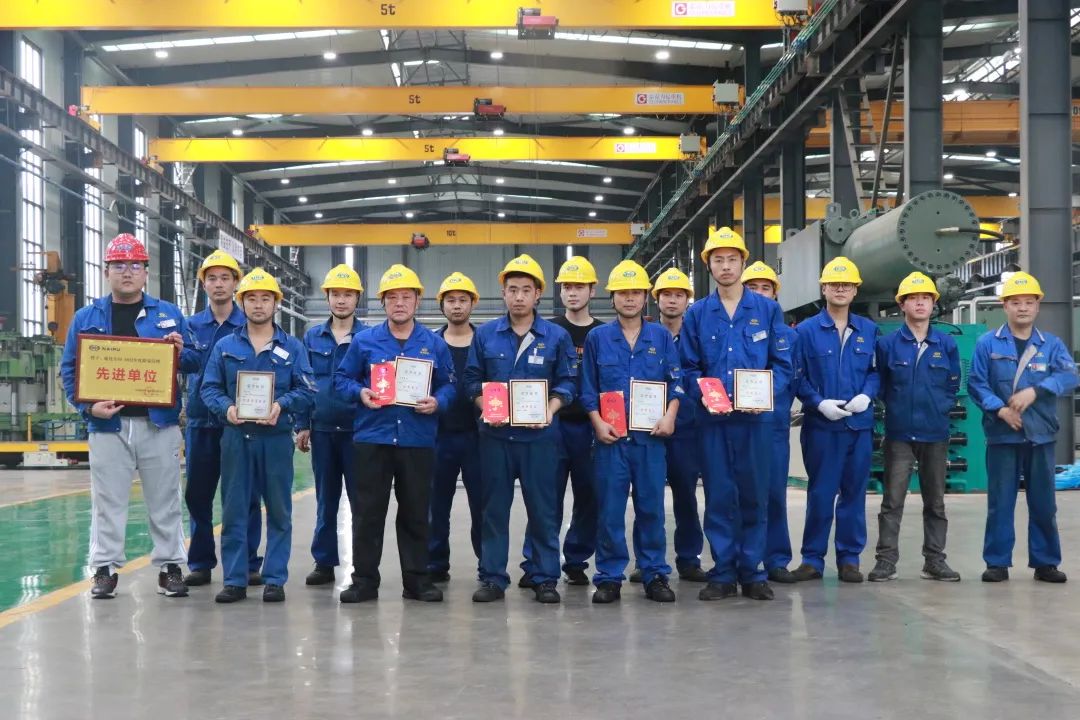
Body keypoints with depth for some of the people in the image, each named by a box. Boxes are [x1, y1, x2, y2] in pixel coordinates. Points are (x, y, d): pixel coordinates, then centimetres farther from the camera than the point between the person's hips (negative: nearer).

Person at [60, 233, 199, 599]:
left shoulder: (169, 314, 8)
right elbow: (69, 369, 4)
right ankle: (104, 568, 13)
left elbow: (195, 362, 9)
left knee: (164, 500, 7)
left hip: (159, 423, 0)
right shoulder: (86, 318, 6)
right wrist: (88, 406, -12)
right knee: (107, 501, 4)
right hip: (108, 424, 0)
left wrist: (180, 352, -14)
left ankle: (170, 566, 16)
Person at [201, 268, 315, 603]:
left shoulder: (293, 347, 5)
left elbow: (307, 390, -1)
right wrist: (226, 408, -14)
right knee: (233, 510, 2)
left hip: (277, 437, -1)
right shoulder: (225, 346, 9)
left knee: (279, 510, 2)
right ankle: (234, 579, 9)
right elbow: (209, 388, 5)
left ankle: (275, 579, 10)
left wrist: (281, 405, -18)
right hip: (236, 437, 1)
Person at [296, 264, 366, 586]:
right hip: (322, 430, 3)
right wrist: (302, 425, 6)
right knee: (325, 500, 9)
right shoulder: (312, 338, 9)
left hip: (357, 429, -3)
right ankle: (324, 562, 17)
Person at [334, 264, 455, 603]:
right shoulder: (364, 341, 4)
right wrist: (359, 392, -11)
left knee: (416, 513, 7)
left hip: (418, 440, 1)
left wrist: (437, 402, -11)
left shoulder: (434, 344, 7)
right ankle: (364, 579, 11)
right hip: (371, 438, -1)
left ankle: (416, 579, 16)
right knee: (368, 512, 3)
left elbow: (449, 385, 10)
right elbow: (342, 379, 9)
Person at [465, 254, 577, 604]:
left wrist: (550, 410, -12)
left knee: (543, 508, 2)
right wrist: (486, 407, -8)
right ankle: (492, 578, 12)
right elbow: (473, 379, 9)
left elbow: (566, 382, 4)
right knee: (494, 507, 5)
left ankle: (545, 579, 11)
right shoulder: (485, 334, 6)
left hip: (539, 435, -1)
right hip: (495, 434, 1)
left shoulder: (556, 336, 3)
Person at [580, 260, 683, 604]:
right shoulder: (597, 338, 7)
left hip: (650, 435, 1)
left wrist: (669, 416, -7)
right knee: (610, 508, 0)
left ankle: (655, 575, 12)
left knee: (651, 507, 3)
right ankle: (609, 577, 7)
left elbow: (675, 382, 7)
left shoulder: (661, 337, 8)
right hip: (610, 436, 0)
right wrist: (598, 423, -5)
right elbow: (588, 388, 7)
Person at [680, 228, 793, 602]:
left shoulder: (767, 310, 5)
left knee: (754, 496, 4)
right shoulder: (696, 314, 8)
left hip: (756, 416, -1)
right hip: (713, 418, 1)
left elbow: (783, 363, 3)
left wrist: (766, 394, -14)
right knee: (719, 497, 3)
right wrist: (704, 395, -12)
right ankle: (723, 574, 10)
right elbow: (689, 369, 8)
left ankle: (752, 572, 13)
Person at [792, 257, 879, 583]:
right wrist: (819, 403, -13)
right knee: (820, 492, 1)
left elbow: (876, 371, 10)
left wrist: (866, 395, -8)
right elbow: (797, 376, -1)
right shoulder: (806, 330, 0)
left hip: (860, 424, 3)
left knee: (854, 492, 7)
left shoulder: (869, 330, 9)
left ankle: (849, 557, 16)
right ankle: (812, 558, 10)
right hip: (821, 425, -3)